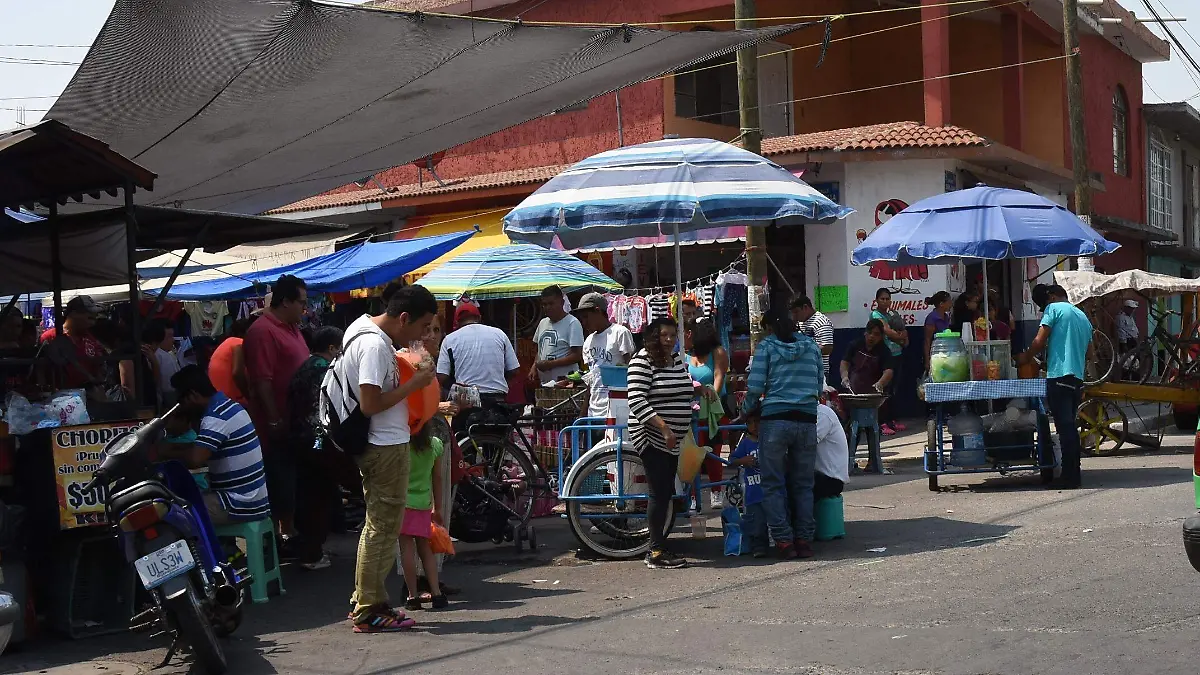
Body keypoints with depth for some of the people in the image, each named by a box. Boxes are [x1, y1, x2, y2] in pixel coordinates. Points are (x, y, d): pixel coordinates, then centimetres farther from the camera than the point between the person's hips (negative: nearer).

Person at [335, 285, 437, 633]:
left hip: (379, 444, 11)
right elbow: (370, 405, -25)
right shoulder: (375, 345, -21)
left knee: (378, 525, 17)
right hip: (386, 446, -11)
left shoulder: (366, 326, 10)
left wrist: (404, 370, 13)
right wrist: (414, 383, -18)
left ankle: (364, 603, 24)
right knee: (383, 528, -4)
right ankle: (369, 611, 2)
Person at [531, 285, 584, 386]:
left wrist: (550, 364, -18)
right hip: (544, 383, 7)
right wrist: (534, 367, 7)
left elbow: (577, 356, -13)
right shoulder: (542, 323, 17)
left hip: (564, 382, -7)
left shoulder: (572, 323, -7)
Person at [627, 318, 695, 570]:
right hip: (651, 438, -8)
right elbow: (636, 402, -20)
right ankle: (656, 553, -6)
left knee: (666, 493, 9)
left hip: (673, 441, 8)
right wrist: (664, 428, -24)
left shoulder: (678, 359, 14)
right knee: (659, 494, -9)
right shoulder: (642, 361, -11)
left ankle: (659, 547, 15)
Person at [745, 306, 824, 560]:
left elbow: (755, 387, -5)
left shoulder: (767, 346, 1)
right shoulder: (812, 346, 12)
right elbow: (819, 388, 13)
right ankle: (804, 540, 10)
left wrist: (750, 408, 12)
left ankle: (784, 541, 0)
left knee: (774, 485, 4)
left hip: (775, 419, -3)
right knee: (803, 484, 11)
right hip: (807, 420, 3)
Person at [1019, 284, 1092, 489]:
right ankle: (1074, 473, 17)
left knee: (1065, 426, -8)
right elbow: (1088, 351, 23)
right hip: (1077, 378, 7)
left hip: (1059, 375, -7)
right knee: (1070, 426, 15)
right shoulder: (1083, 316, 21)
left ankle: (1069, 477, -10)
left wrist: (1025, 357, 7)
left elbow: (1040, 341, -8)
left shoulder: (1054, 309, -1)